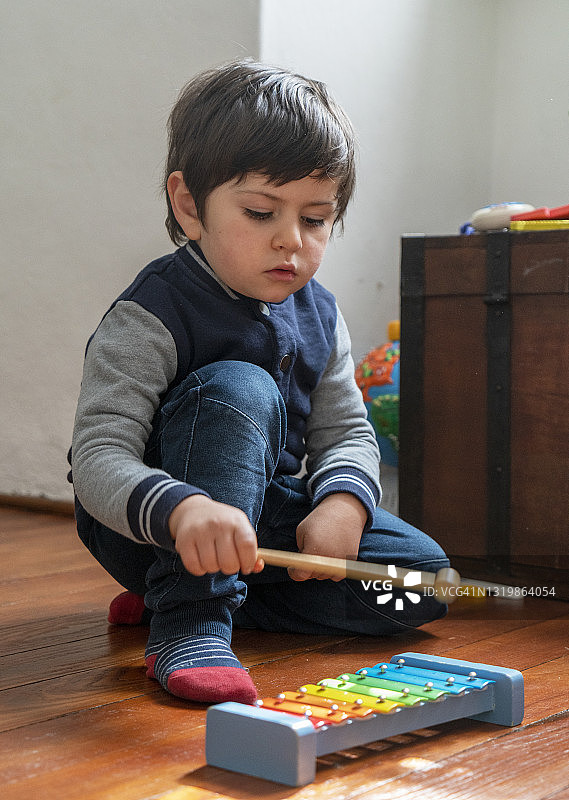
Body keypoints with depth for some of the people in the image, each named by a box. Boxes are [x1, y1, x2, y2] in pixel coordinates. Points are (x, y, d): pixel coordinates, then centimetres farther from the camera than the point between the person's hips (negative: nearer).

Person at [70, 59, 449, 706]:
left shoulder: (317, 315, 0)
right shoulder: (150, 318, -21)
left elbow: (346, 432, 4)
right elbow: (99, 460, -29)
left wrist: (343, 502, -20)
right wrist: (182, 509, -51)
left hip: (262, 511, 7)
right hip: (145, 526, -7)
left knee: (421, 575, -8)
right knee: (236, 390, -32)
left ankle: (186, 594, -7)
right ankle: (187, 625, -32)